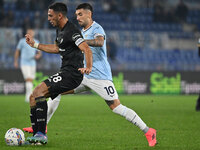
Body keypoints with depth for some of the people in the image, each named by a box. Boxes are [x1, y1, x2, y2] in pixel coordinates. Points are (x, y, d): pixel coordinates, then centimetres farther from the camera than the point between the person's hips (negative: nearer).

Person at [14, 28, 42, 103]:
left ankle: (27, 97, 22)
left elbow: (39, 53, 11)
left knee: (30, 80, 9)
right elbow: (17, 51, 8)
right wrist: (15, 61, 4)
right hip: (24, 63, -4)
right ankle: (29, 96, -24)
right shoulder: (22, 41, -1)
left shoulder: (36, 42, 8)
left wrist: (38, 56, -13)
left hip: (32, 64, 5)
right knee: (28, 79, -19)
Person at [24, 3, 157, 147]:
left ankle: (149, 132, -4)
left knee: (116, 107, -13)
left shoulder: (97, 28, -11)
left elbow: (99, 42, -34)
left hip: (100, 77, -8)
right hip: (84, 75, 8)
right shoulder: (82, 31, 16)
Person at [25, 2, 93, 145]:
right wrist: (34, 44, 33)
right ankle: (36, 136, 7)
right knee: (33, 97, 7)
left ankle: (41, 135, -27)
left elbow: (87, 50, -26)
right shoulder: (60, 30, 16)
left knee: (39, 91, -24)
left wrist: (88, 67, -43)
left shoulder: (72, 31, -16)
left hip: (72, 73, -10)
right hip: (64, 73, 10)